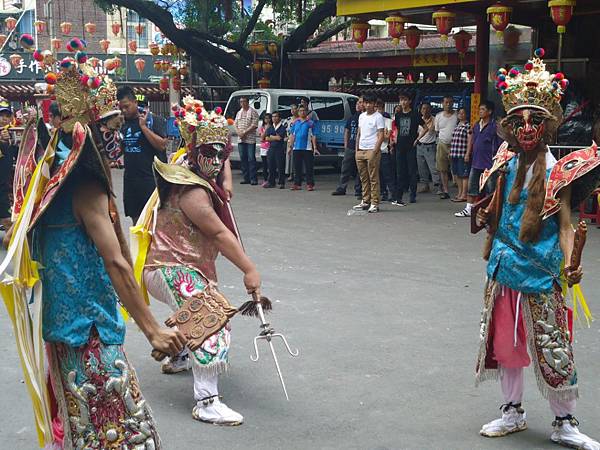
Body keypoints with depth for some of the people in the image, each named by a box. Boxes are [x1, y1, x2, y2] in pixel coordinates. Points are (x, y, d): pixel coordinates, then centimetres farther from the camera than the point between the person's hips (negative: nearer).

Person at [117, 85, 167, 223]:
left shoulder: (153, 120, -6)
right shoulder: (123, 124, 12)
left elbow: (162, 145, -17)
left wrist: (143, 126, -16)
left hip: (151, 179, -6)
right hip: (130, 179, 6)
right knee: (135, 218, 11)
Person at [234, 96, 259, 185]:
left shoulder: (253, 112, -2)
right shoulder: (239, 113, 18)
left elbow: (254, 125, -11)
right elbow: (235, 124, 15)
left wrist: (245, 132, -15)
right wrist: (239, 132, -5)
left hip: (250, 139, -6)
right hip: (241, 140, 6)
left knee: (251, 159, -8)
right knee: (243, 159, 6)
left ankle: (253, 179, -8)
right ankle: (245, 178, 11)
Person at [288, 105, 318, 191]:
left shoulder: (310, 123, 3)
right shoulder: (295, 123, 13)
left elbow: (313, 136, 1)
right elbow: (292, 135, 15)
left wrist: (315, 147, -6)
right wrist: (290, 146, 8)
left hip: (307, 148, -3)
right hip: (296, 148, 3)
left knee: (309, 167, -3)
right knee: (297, 167, 6)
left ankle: (310, 184, 0)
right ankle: (297, 184, 11)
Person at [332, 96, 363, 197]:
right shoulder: (352, 118, 13)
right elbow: (347, 131, 19)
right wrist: (346, 145, 11)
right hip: (350, 147, 5)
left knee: (359, 171, 1)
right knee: (345, 169, 9)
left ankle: (358, 191, 8)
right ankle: (341, 189, 17)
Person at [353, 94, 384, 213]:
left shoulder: (378, 117, -5)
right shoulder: (361, 116, 16)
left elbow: (381, 136, -10)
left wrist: (375, 151, -17)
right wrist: (357, 149, 13)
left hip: (372, 150, -7)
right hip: (360, 150, 7)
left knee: (373, 178, -6)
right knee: (363, 178, 9)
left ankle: (374, 203, -5)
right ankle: (365, 201, 15)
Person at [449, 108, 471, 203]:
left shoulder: (468, 126, -6)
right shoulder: (457, 126, 16)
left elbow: (469, 141, -11)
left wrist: (467, 154, -16)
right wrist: (451, 152, 17)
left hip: (463, 154, -8)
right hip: (455, 154, 8)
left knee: (464, 175, -4)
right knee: (457, 174, 12)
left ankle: (464, 195, -1)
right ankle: (460, 193, 20)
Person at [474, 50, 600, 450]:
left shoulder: (557, 173, -7)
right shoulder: (506, 166, 6)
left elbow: (565, 225, -12)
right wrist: (487, 219, 0)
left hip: (539, 273, -5)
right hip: (503, 267, 5)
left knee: (552, 349, 0)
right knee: (504, 342, 13)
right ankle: (513, 412, 30)